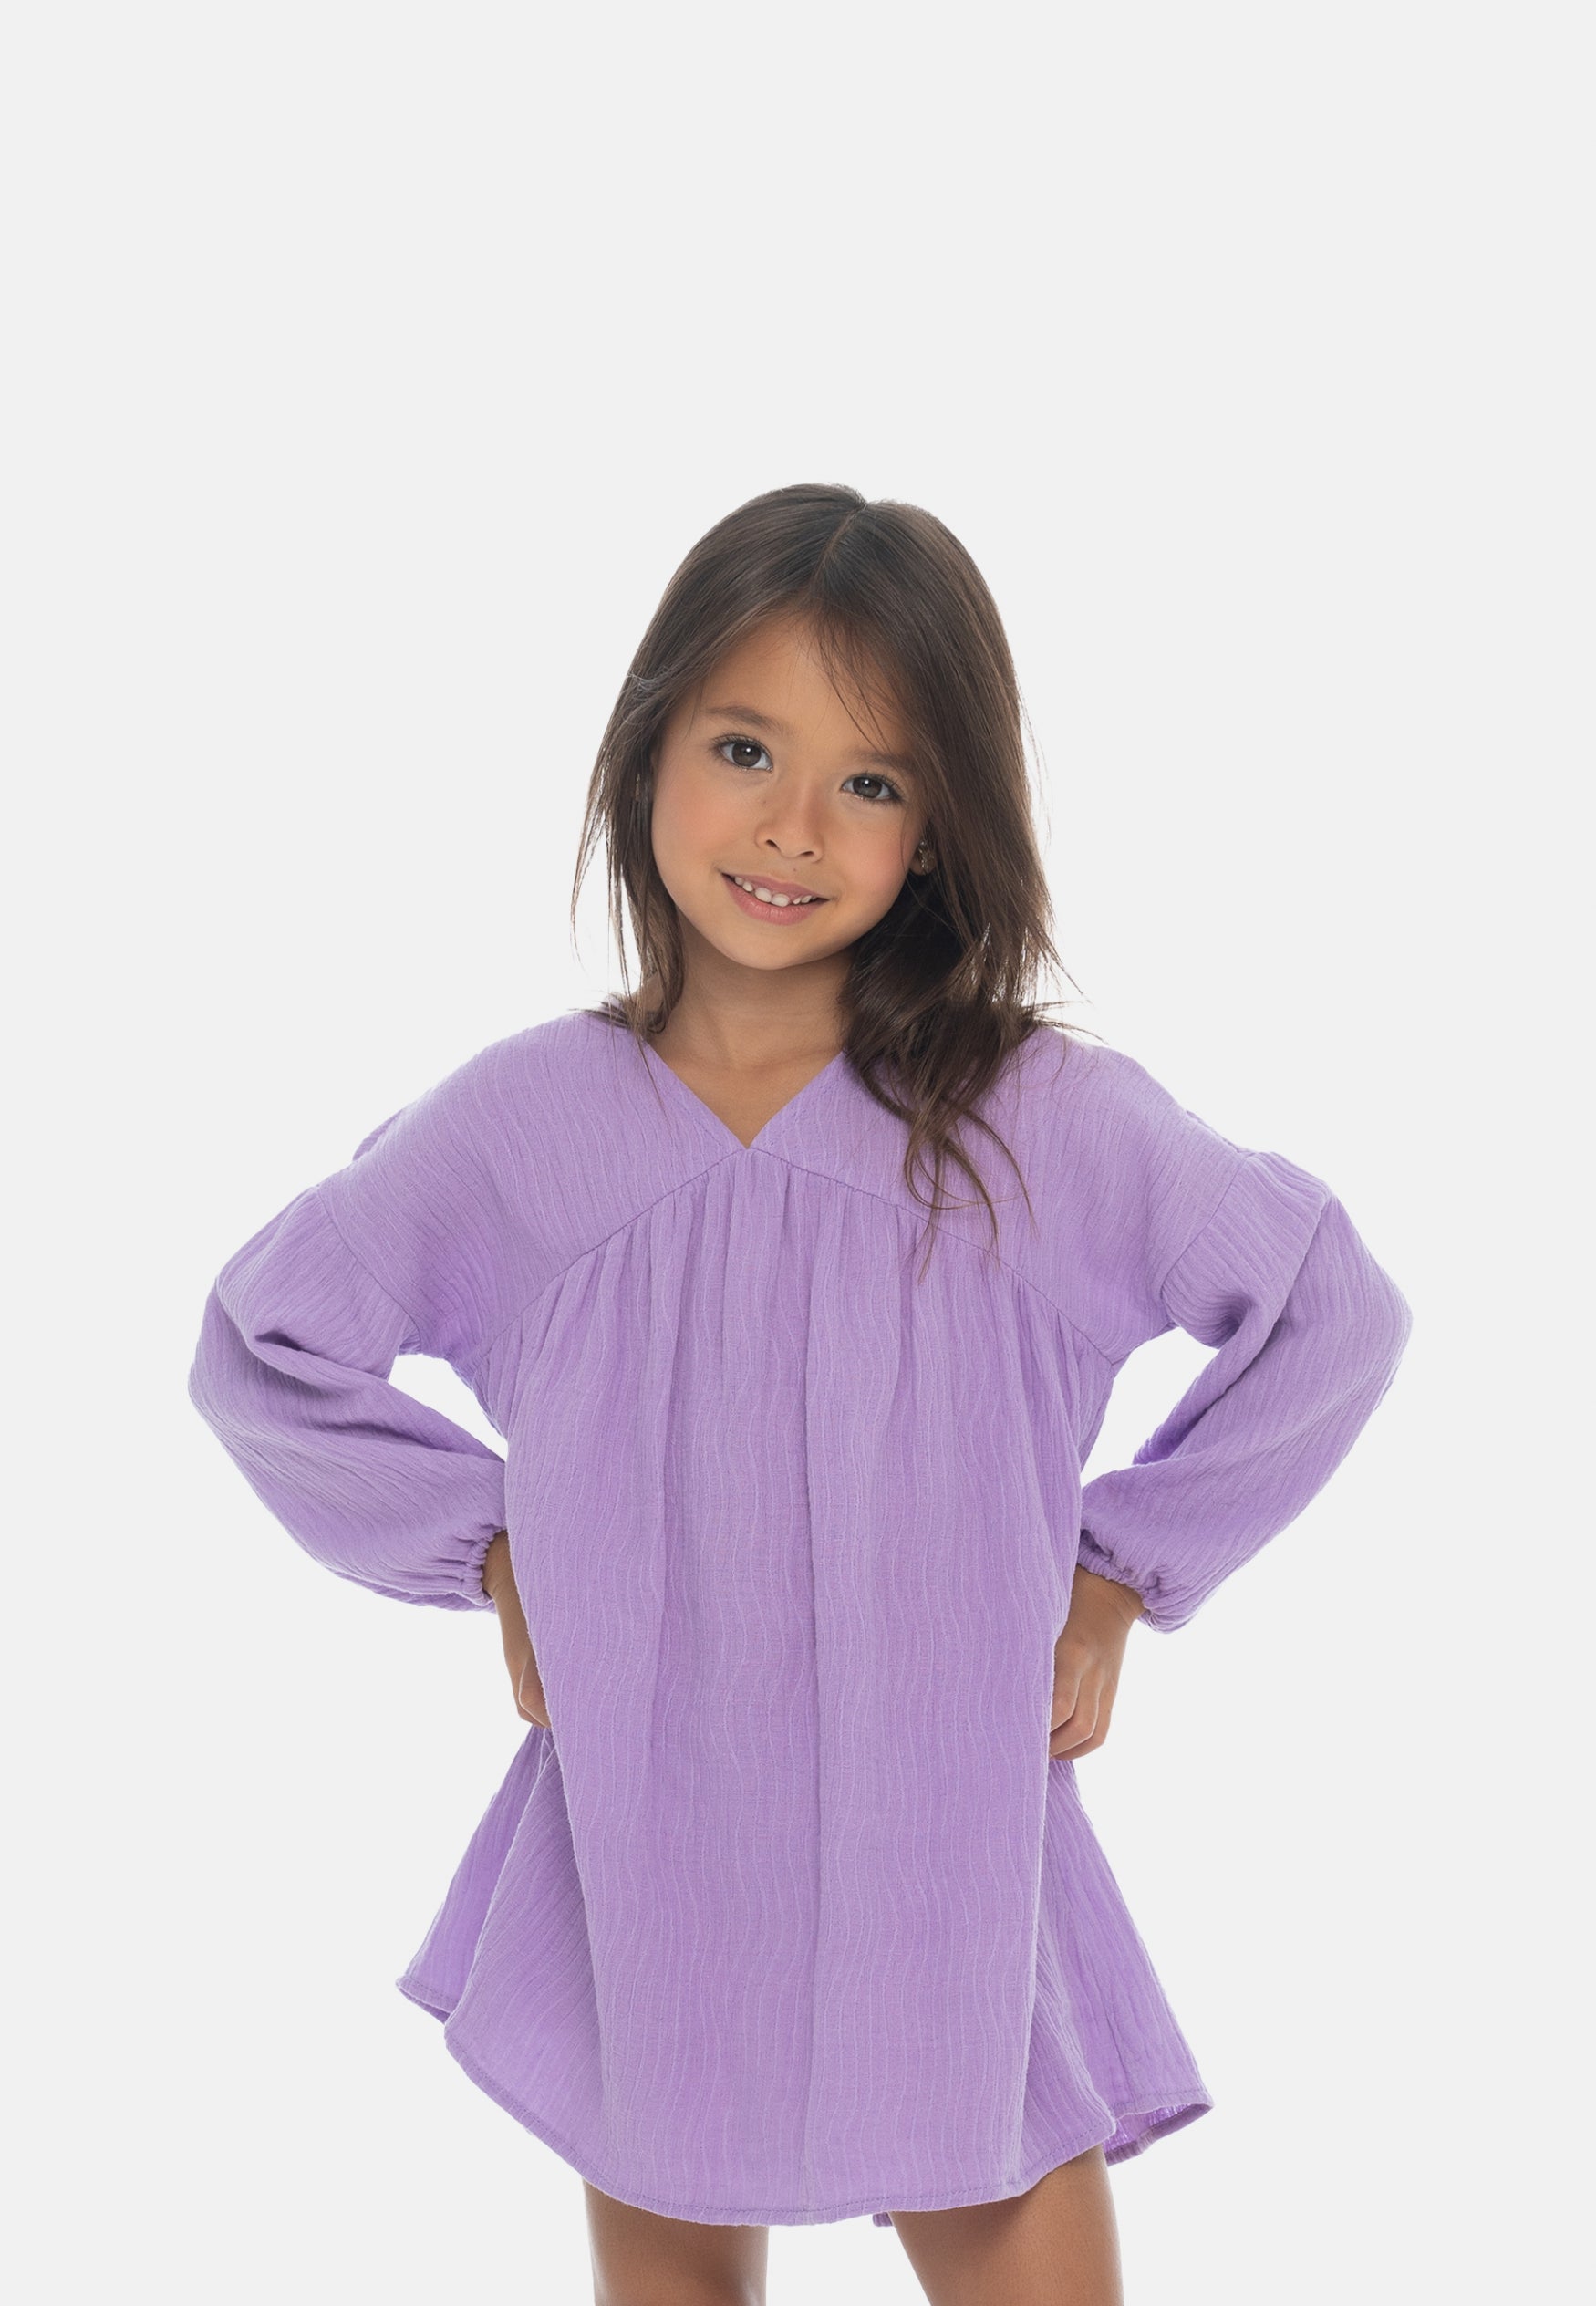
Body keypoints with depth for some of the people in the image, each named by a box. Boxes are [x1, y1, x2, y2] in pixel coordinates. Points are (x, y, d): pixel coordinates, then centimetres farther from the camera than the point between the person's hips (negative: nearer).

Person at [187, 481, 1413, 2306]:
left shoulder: (1043, 1121, -10)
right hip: (642, 1862, 2)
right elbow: (260, 1347, 7)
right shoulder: (521, 1124, -6)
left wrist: (1118, 1576, -1)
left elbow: (1333, 1314, 1)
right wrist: (490, 1557, 2)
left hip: (949, 1861, -1)